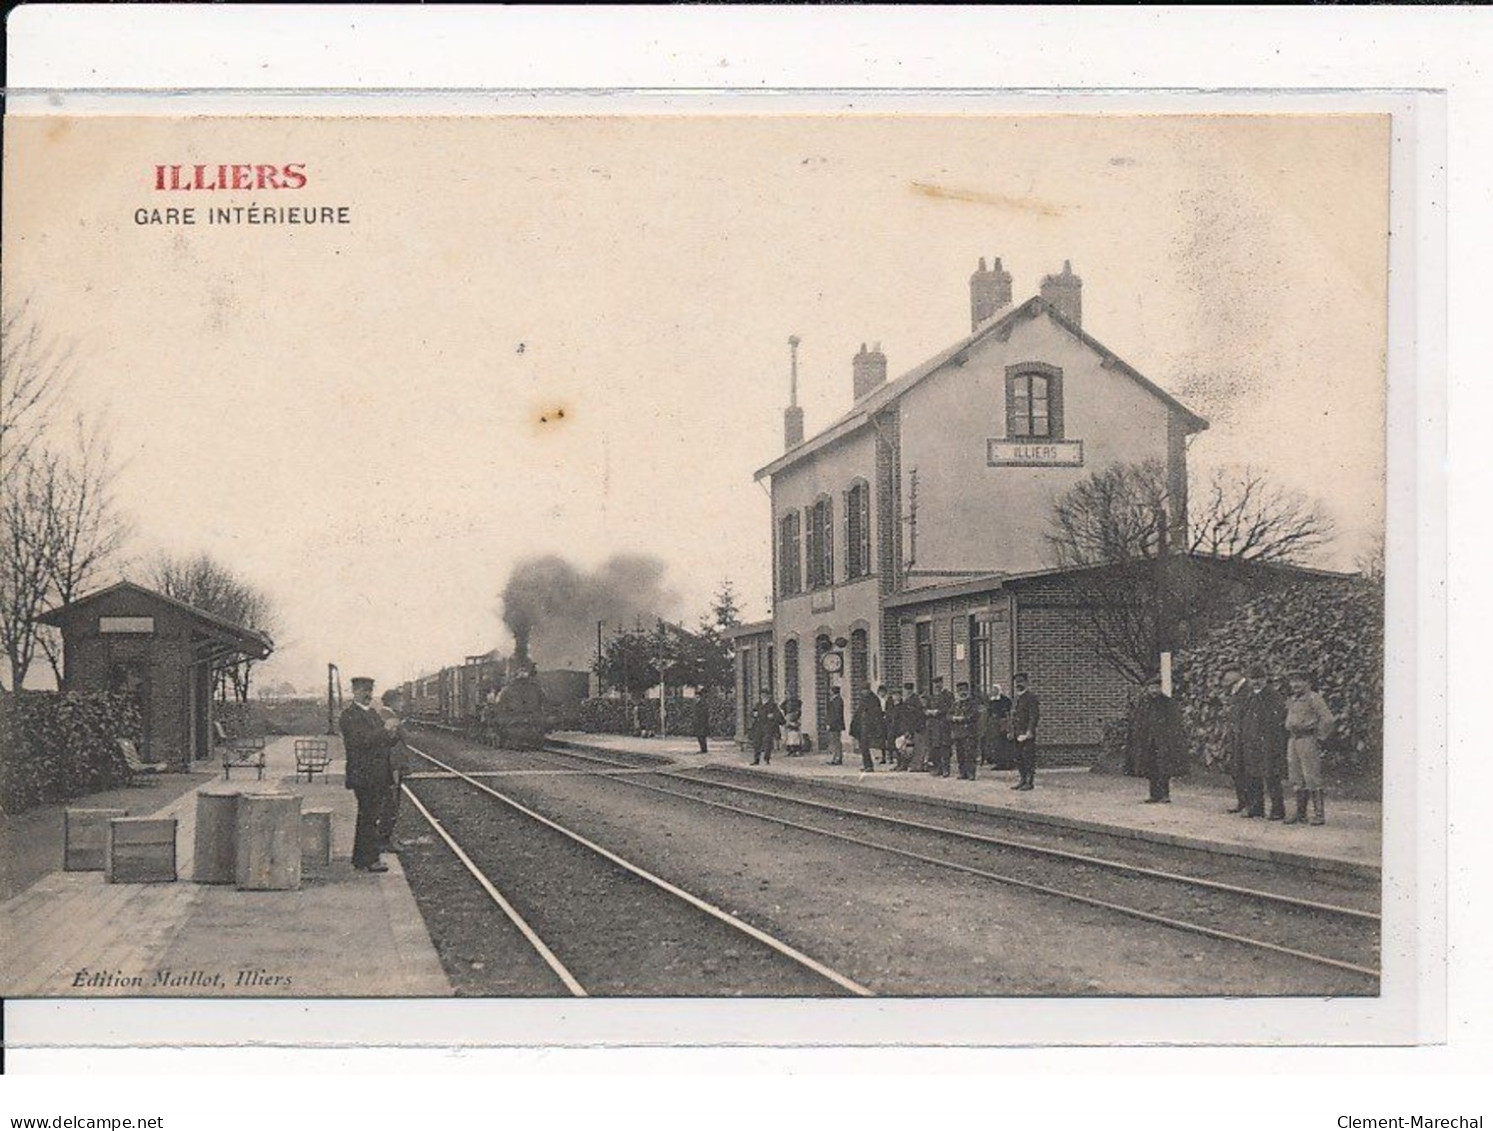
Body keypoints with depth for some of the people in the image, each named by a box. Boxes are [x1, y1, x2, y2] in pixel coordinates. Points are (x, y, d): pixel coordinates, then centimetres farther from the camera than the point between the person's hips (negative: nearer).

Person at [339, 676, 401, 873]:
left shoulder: (373, 713, 19)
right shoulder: (349, 715, -9)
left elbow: (386, 740, 17)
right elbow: (360, 740, -21)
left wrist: (392, 735, -6)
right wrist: (385, 733, -20)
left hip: (379, 774, 9)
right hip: (363, 775, -9)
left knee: (367, 816, 13)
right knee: (369, 816, -8)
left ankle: (360, 859, 20)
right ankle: (369, 860, -4)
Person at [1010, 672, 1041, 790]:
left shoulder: (1031, 696, -8)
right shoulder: (1015, 698, 18)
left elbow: (1035, 716, -15)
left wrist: (1029, 732, -20)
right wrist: (1011, 732, 15)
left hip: (1027, 734, -8)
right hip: (1017, 734, 8)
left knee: (1029, 758, -6)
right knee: (1019, 758, 11)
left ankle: (1030, 782, -3)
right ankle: (1022, 779, 18)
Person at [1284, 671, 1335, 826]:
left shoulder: (1314, 699, -9)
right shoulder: (1291, 701, 16)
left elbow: (1328, 720, -14)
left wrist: (1320, 738, -11)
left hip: (1308, 741, -8)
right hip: (1293, 741, 8)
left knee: (1312, 779, -9)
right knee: (1297, 780, 9)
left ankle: (1319, 815, -6)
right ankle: (1300, 814, 14)